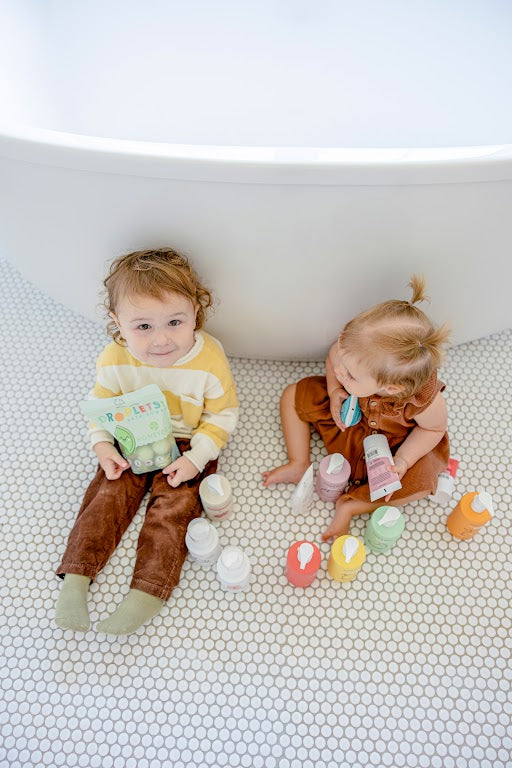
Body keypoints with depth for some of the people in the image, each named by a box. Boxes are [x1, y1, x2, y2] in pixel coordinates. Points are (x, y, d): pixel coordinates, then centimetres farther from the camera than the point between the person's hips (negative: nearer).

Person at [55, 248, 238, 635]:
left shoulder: (209, 360, -26)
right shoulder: (115, 359, -19)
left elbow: (222, 414, -14)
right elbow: (101, 403, 1)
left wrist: (196, 458, -21)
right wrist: (103, 445, -12)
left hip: (187, 446, -2)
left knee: (173, 506, -10)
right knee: (108, 495, -5)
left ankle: (146, 594, -5)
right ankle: (76, 577, 5)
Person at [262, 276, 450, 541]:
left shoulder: (424, 400, -43)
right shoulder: (356, 353, -36)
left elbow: (434, 429, -18)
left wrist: (401, 463, -28)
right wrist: (335, 392, -24)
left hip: (394, 441, -3)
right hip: (350, 415, 3)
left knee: (421, 481, -24)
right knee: (293, 396, -3)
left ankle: (350, 505, -8)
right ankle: (299, 466, 6)